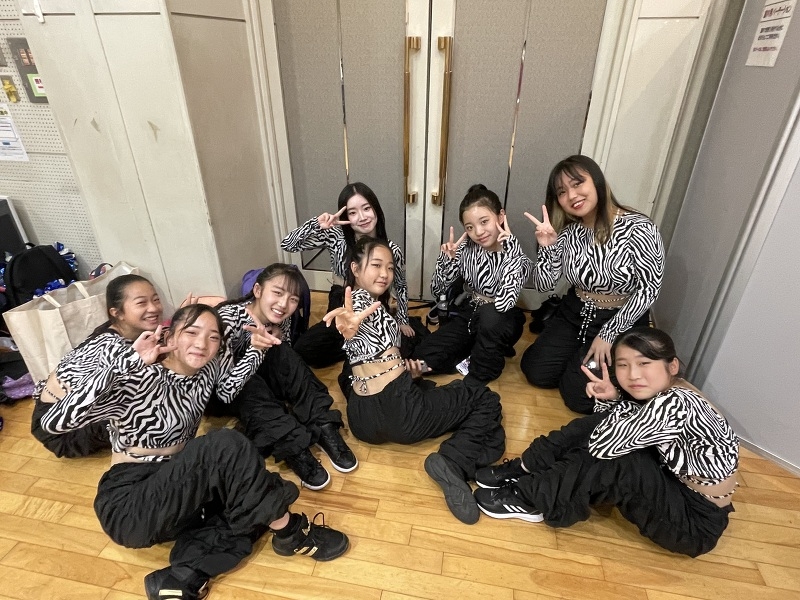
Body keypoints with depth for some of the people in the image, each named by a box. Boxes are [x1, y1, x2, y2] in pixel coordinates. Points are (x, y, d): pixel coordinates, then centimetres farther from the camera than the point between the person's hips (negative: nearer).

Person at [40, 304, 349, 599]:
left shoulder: (208, 369, 1)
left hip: (176, 491, 7)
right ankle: (289, 532, -12)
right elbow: (54, 421, -25)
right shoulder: (138, 381, -16)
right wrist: (126, 360, -33)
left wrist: (255, 346, -1)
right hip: (128, 507, -7)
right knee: (227, 445, -28)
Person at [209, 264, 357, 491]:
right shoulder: (228, 317, -30)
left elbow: (285, 364, -2)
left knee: (281, 354, -25)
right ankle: (294, 448, -34)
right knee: (252, 388, -35)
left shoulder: (281, 319, -15)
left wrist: (275, 340, -20)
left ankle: (324, 428, -26)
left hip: (258, 379, 4)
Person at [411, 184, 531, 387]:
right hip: (471, 317, 4)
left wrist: (510, 247, -37)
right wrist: (448, 258, -21)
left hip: (501, 324, -3)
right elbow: (438, 290, -3)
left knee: (489, 314, -39)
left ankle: (477, 376, -13)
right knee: (422, 356, -11)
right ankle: (489, 352, 0)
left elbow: (503, 304, -37)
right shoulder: (466, 248, -9)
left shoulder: (516, 257, -19)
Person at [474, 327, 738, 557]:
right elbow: (604, 431, 6)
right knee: (595, 427, -5)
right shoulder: (657, 392, -5)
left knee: (608, 460, -28)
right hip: (674, 485, 8)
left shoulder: (675, 404, -32)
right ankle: (525, 470, 0)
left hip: (697, 521, -8)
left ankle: (532, 499, -9)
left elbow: (603, 446, -31)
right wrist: (610, 398, -14)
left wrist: (620, 402, -16)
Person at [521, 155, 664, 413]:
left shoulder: (638, 229, -20)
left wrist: (609, 334, -15)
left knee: (577, 395, -10)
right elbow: (543, 285, -4)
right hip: (574, 314, 4)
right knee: (535, 372, -5)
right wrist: (547, 247, -22)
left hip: (622, 322, -4)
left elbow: (649, 290, -15)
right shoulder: (567, 232, -7)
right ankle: (577, 356, 22)